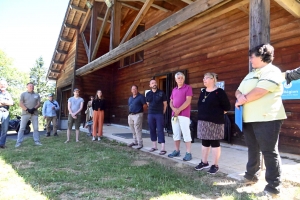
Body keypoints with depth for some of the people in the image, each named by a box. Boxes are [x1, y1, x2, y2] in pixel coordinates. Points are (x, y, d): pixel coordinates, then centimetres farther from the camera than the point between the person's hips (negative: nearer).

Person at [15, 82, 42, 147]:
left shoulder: (37, 95, 15)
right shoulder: (23, 94, 9)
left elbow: (39, 104, 8)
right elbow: (21, 104, 0)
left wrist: (34, 109, -11)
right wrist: (27, 109, -14)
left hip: (34, 113, 2)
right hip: (25, 113, -2)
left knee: (36, 128, 2)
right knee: (22, 128, -1)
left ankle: (37, 141, 7)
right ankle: (19, 142, 3)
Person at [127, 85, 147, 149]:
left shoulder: (141, 97, -7)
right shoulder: (130, 98, 15)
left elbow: (145, 105, -9)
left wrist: (140, 110, -1)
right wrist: (129, 114, 14)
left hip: (137, 115, -7)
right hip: (130, 115, 8)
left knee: (137, 130, -8)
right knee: (133, 130, 15)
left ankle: (140, 143, -1)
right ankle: (135, 142, 27)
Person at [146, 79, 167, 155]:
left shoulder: (161, 93, -2)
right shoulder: (148, 94, 7)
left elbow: (165, 103, 3)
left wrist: (163, 112, 4)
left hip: (159, 114, -4)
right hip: (150, 114, 4)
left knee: (160, 130, -6)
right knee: (152, 130, 9)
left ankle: (163, 148, -5)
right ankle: (154, 146, 21)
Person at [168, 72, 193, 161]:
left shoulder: (188, 88, -2)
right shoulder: (174, 90, 17)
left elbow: (188, 101, -12)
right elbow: (171, 102, 16)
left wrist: (178, 110, -12)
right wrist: (174, 109, -5)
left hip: (184, 115, -6)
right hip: (174, 115, 7)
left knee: (186, 134, -6)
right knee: (175, 134, 10)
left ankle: (188, 153, 1)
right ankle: (176, 151, 21)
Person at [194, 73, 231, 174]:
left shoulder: (219, 92, -8)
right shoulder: (203, 92, 13)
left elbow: (227, 107, -8)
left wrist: (217, 112, -2)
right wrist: (202, 113, 8)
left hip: (215, 122, -6)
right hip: (203, 121, 7)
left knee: (215, 143, 2)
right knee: (204, 142, 14)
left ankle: (215, 165, 13)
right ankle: (204, 162, 26)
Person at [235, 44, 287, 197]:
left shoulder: (272, 71, -8)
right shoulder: (250, 75, 20)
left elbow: (259, 92, -20)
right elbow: (238, 91, 19)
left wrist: (242, 100, -6)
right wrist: (240, 96, -6)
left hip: (267, 118, -8)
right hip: (249, 118, 9)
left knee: (269, 152, -2)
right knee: (253, 149, 18)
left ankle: (273, 186, 7)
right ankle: (251, 175, 32)